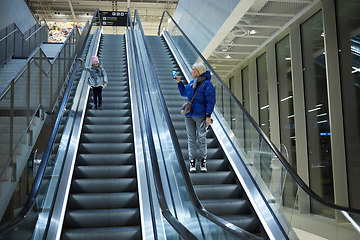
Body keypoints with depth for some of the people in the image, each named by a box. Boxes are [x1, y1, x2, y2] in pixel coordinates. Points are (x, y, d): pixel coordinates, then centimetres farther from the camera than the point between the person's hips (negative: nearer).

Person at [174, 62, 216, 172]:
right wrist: (179, 82, 12)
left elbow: (211, 101, -12)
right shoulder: (192, 83, 11)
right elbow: (184, 93, 26)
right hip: (189, 115, 6)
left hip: (200, 115, -6)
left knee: (201, 139, 2)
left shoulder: (207, 84, -9)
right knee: (191, 139, 6)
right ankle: (192, 162, 12)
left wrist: (208, 116, -18)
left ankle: (203, 162, 12)